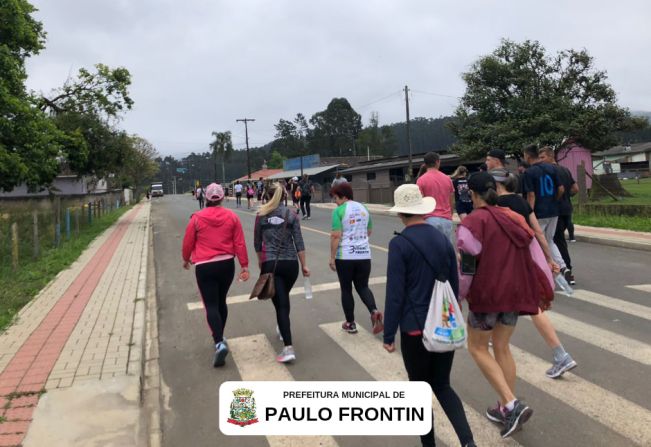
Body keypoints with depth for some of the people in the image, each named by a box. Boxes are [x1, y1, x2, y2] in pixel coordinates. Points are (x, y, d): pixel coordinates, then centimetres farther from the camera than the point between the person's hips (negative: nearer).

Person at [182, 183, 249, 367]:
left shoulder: (197, 218, -6)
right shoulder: (231, 216, -1)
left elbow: (187, 243, 2)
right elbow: (240, 243, -2)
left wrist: (186, 259, 20)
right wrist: (244, 265, 3)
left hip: (204, 267, -3)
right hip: (227, 264, 3)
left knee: (211, 306, -1)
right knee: (221, 301, 20)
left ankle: (219, 343, -16)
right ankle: (219, 337, 32)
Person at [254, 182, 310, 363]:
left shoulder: (261, 216, 2)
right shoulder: (291, 215, 1)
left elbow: (257, 243, 9)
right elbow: (299, 242, -3)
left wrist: (261, 261, 25)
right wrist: (304, 265, 3)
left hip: (270, 264, -2)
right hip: (290, 263, 2)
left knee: (280, 303, -5)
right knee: (284, 298, 25)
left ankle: (288, 348, -14)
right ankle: (283, 329, 45)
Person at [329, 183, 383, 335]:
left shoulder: (338, 210, -10)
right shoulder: (363, 208, 9)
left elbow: (336, 236, -15)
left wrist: (332, 257, -9)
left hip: (345, 256, -5)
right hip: (364, 255, 5)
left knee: (346, 290, 10)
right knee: (363, 287, 15)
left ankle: (350, 324, 18)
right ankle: (374, 311, -10)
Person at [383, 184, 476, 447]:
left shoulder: (399, 243, -15)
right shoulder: (444, 240, 3)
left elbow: (395, 293, -15)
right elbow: (454, 286, 10)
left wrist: (389, 334, -7)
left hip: (415, 328, -5)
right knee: (442, 385, 18)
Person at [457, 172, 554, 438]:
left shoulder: (472, 222, -12)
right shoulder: (513, 218, 8)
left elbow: (466, 266, -15)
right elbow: (535, 256, 8)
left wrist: (457, 296, -2)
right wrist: (546, 291, 16)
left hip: (486, 293, -6)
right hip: (514, 292, 7)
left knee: (477, 347, 11)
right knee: (501, 347, 19)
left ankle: (512, 405, -1)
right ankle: (507, 408, 26)